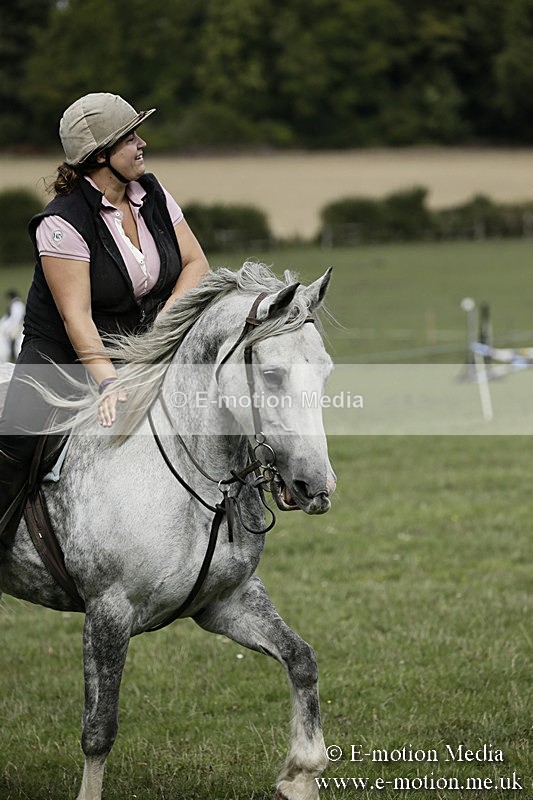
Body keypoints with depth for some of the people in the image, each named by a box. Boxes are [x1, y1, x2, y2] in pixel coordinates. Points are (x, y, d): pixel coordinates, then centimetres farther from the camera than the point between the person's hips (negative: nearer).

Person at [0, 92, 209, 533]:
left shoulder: (152, 194, 1)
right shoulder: (62, 222, -19)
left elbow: (196, 263, 5)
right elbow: (76, 316, -24)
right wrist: (109, 383, -34)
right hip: (64, 353, -5)